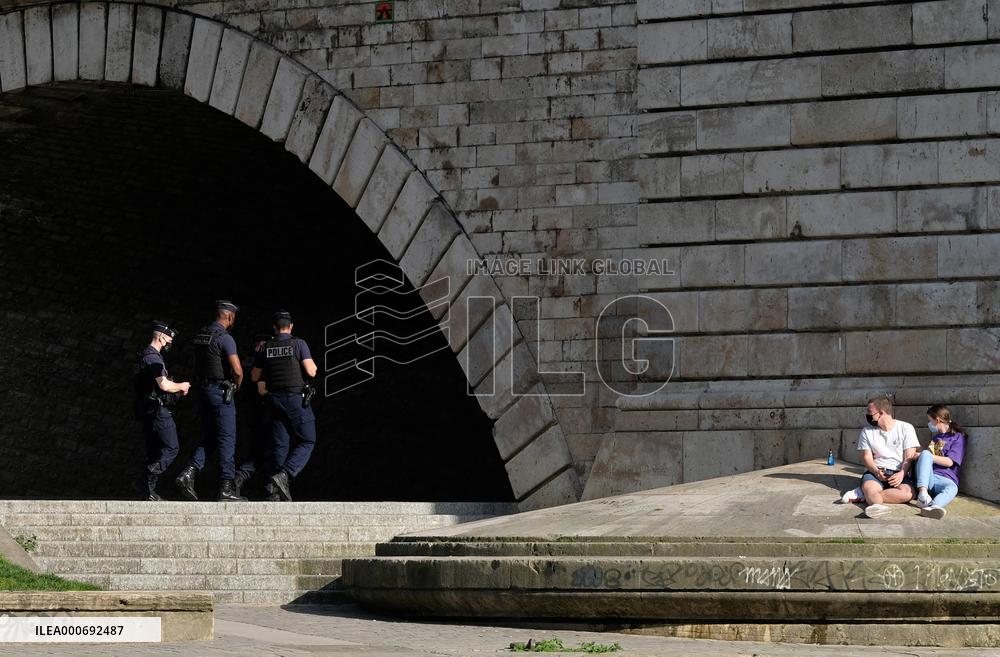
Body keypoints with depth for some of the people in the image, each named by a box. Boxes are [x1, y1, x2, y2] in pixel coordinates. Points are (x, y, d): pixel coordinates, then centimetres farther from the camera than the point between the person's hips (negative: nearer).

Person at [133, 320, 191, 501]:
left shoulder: (145, 355, 19)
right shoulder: (153, 357, -15)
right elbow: (164, 385, -22)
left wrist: (177, 390, 16)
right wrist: (181, 386, -4)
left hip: (148, 411, 10)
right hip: (158, 410, -10)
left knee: (153, 451, 10)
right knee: (171, 447, -8)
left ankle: (148, 491, 10)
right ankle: (148, 481, -14)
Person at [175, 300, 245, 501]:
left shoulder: (200, 335, 11)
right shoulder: (224, 338, -15)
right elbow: (237, 370, -21)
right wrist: (237, 385, -1)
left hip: (204, 389, 8)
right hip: (220, 392, -8)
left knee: (208, 438, 15)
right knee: (227, 439, -2)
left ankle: (188, 473, -2)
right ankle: (226, 488, -2)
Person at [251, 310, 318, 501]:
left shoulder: (266, 348, 6)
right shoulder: (298, 344, -6)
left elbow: (254, 377, 14)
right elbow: (311, 371, -11)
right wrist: (313, 364, 11)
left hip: (275, 399, 5)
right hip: (297, 399, -4)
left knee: (279, 445, 8)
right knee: (307, 441, 3)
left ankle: (275, 493, 5)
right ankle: (284, 475, -17)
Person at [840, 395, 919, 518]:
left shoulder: (906, 428, 7)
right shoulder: (867, 432, 14)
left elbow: (909, 457, 0)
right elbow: (867, 457, 5)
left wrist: (902, 474, -21)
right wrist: (877, 471, -17)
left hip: (898, 473, -1)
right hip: (875, 472, 1)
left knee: (908, 493, -35)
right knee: (869, 487, -35)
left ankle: (863, 494, -36)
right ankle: (877, 506, -65)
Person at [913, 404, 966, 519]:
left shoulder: (957, 437, 7)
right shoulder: (935, 437, 30)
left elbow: (949, 462, -6)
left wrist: (925, 456, -6)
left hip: (946, 479, -4)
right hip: (928, 476, 4)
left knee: (952, 488, -39)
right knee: (925, 454, -26)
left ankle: (932, 507, -72)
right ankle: (922, 493, -46)